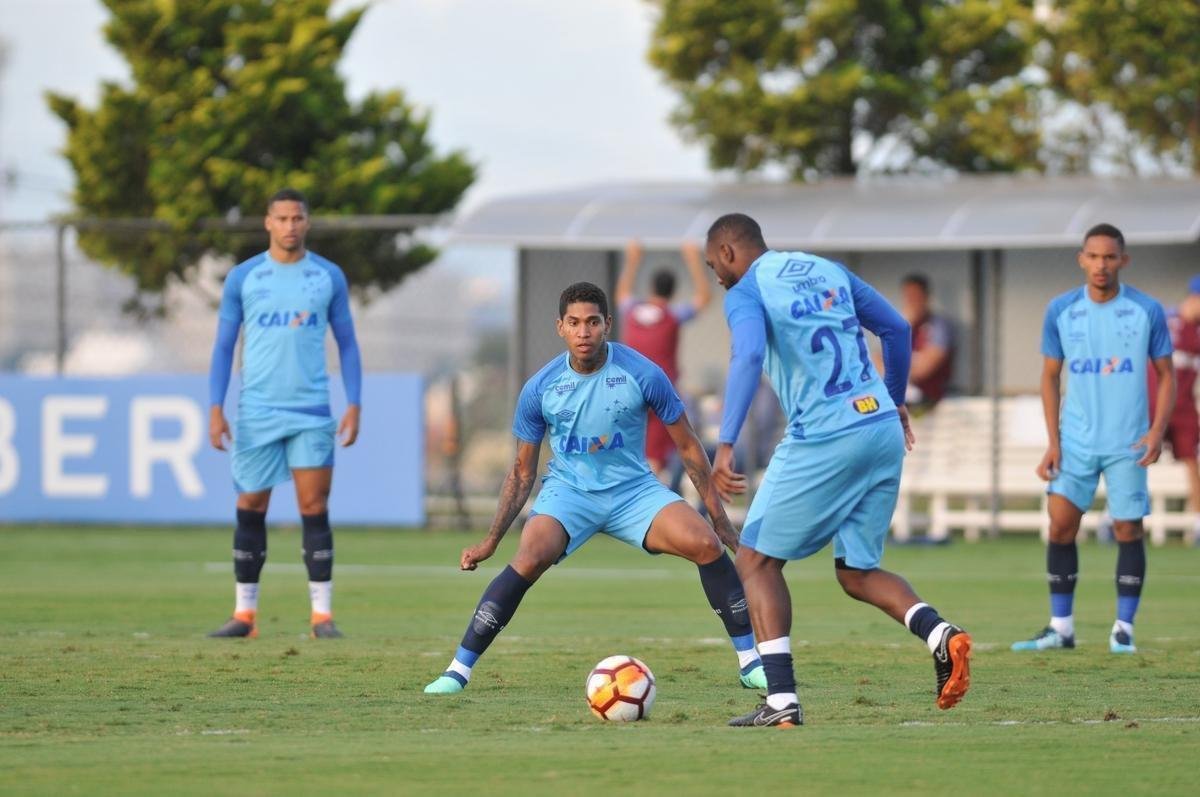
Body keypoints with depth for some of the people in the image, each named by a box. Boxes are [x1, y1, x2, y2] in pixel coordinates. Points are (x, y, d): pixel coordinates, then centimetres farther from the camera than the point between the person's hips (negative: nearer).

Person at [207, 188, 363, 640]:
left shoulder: (329, 277, 6)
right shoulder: (243, 277, 4)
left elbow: (347, 343, 10)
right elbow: (224, 346, 7)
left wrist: (354, 404, -1)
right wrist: (216, 409, -3)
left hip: (311, 411, 0)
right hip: (255, 411, 0)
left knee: (315, 508, -6)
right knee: (250, 510, 3)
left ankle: (322, 615, -4)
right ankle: (245, 614, 11)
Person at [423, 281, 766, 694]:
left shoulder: (642, 374, -10)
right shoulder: (539, 388, -7)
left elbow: (687, 446, 1)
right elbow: (522, 471, 5)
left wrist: (720, 517, 1)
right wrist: (490, 541, 2)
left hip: (634, 490, 0)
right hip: (568, 490, 0)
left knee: (707, 544, -22)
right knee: (529, 560, -29)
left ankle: (750, 662, -7)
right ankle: (458, 670, -21)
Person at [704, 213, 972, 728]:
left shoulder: (745, 293, -3)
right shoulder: (827, 269, 18)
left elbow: (748, 357, -22)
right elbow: (896, 328, 21)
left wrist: (726, 445, -29)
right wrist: (895, 401, 34)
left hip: (823, 441, -7)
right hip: (884, 429, 7)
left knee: (758, 561, 7)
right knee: (856, 573, 17)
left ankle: (782, 701, -3)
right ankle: (941, 635, -9)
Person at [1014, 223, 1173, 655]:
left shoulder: (1147, 311, -4)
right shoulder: (1061, 310, 1)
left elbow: (1166, 375, 3)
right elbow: (1051, 377, 8)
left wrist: (1157, 430, -11)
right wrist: (1052, 441, 0)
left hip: (1128, 443, -2)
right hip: (1076, 439, 2)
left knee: (1128, 530, -1)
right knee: (1060, 525, -3)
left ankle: (1124, 629, 8)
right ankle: (1060, 627, 6)